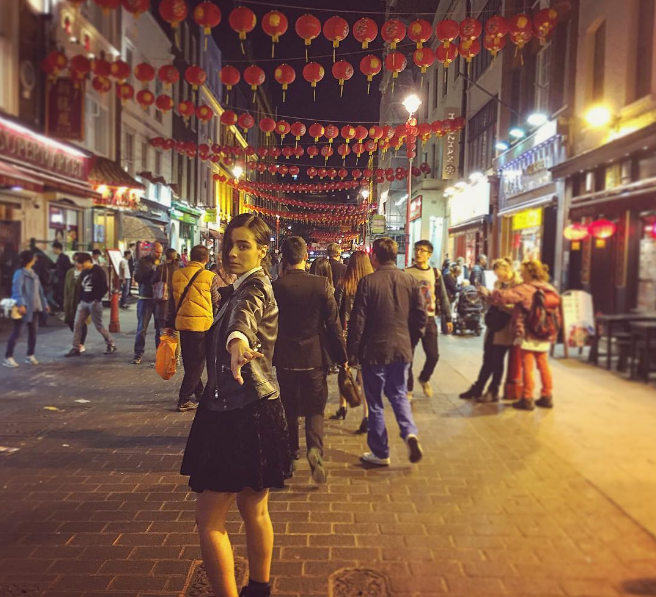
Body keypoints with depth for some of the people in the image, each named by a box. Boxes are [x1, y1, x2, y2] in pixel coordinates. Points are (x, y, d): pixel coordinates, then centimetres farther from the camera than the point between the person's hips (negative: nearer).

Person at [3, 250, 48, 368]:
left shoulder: (33, 273, 16)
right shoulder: (20, 273, -10)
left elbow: (39, 290, 20)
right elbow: (17, 290, -20)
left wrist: (44, 304, 21)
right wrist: (21, 304, -30)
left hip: (34, 307, 8)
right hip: (24, 308, -8)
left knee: (33, 332, 11)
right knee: (16, 332, -5)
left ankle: (30, 356, 21)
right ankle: (8, 357, 0)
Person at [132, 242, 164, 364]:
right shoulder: (143, 261, 1)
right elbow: (137, 277, -8)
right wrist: (153, 269, -12)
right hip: (146, 299, -2)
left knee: (161, 327, 5)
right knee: (142, 328, 1)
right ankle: (138, 354, 8)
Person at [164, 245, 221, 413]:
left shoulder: (176, 274, 4)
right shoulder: (210, 277, -7)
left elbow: (171, 301, 8)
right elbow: (216, 303, 0)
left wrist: (169, 324, 15)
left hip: (182, 323, 5)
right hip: (202, 323, -4)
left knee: (189, 362, 18)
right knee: (197, 363, 5)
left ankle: (198, 392, 32)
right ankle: (184, 400, 2)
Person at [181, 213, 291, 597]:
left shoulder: (253, 288, -17)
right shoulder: (245, 287, 13)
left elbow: (243, 317, -43)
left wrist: (237, 342, -62)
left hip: (244, 414, -10)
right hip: (250, 410, 10)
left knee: (209, 519, -2)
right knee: (254, 510, 21)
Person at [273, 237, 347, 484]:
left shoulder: (275, 287, -8)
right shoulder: (322, 284, -9)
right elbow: (334, 323, -7)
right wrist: (341, 356, 3)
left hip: (285, 357, 1)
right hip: (315, 356, -1)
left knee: (289, 406, 18)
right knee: (315, 408, 7)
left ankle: (292, 449, 33)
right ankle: (315, 448, -15)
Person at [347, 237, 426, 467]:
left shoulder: (367, 282, -12)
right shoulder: (410, 281, 1)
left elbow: (357, 320, -11)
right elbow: (421, 316, 3)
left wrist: (352, 352, -2)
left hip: (375, 350, -4)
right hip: (402, 349, 4)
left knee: (375, 402, 10)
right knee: (399, 394, 21)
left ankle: (380, 453, 19)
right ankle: (410, 432, -2)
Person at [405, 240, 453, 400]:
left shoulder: (435, 273, 6)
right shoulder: (407, 272, -3)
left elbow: (443, 297, 10)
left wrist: (448, 318, 6)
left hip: (429, 319, 2)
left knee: (433, 355, 1)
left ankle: (424, 379, 31)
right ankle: (408, 389, 20)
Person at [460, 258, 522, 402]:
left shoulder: (518, 284, -11)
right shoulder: (498, 283, 13)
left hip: (504, 329, -7)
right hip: (493, 326, 7)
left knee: (497, 360, 2)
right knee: (488, 360, 12)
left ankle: (493, 392, 15)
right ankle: (477, 389, 20)